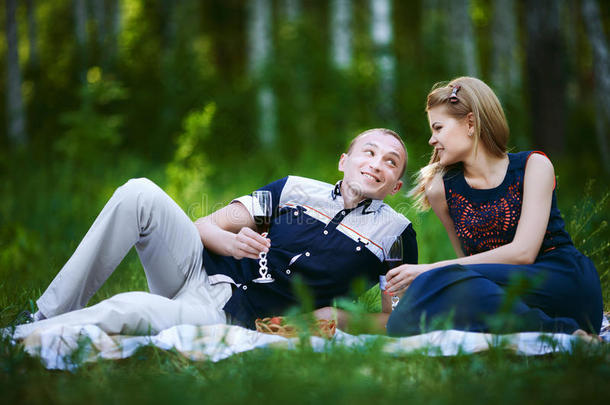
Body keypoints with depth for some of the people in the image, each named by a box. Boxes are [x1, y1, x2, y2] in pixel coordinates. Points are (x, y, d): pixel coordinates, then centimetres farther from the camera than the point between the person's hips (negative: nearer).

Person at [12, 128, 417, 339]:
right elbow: (205, 226, 11)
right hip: (198, 270, 4)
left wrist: (330, 319, -11)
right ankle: (52, 316, -18)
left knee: (131, 309, -35)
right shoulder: (297, 189, 13)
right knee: (139, 192, -23)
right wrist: (233, 243, -14)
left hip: (232, 318, -4)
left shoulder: (395, 233, 6)